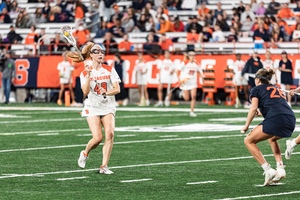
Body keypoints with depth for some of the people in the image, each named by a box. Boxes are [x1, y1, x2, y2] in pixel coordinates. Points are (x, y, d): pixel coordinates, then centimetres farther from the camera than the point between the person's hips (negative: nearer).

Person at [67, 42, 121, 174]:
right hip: (92, 108, -2)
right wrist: (88, 75, -25)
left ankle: (104, 166, -13)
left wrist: (107, 92, -24)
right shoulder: (85, 73, -1)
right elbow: (86, 92, -15)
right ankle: (85, 153, 18)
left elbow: (117, 89, -4)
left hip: (108, 107, 2)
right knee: (98, 138, -16)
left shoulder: (109, 70, 3)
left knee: (110, 134, -19)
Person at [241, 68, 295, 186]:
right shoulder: (276, 89, 32)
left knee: (249, 141, 8)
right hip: (291, 121, 7)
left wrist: (246, 126, 9)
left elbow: (253, 108, 1)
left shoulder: (256, 89, 14)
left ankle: (268, 171, -3)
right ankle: (280, 169, 20)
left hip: (275, 120, -7)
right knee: (272, 138, 37)